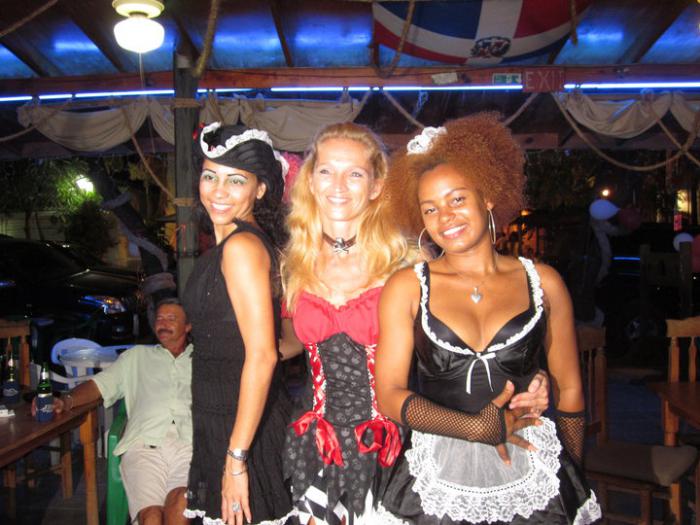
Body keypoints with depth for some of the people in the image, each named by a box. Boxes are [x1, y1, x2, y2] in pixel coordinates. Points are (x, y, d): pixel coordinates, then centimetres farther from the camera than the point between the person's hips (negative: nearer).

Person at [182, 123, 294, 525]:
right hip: (221, 422, 9)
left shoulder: (241, 245, -18)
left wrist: (237, 457, -21)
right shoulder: (227, 245, 10)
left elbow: (263, 356, -24)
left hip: (244, 428, -9)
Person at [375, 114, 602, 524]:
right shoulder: (407, 288, -4)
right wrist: (478, 428, -16)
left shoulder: (543, 282, -1)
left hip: (533, 477, 1)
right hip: (438, 483, -1)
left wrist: (573, 474, 9)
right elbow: (390, 396, -7)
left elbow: (569, 390, 6)